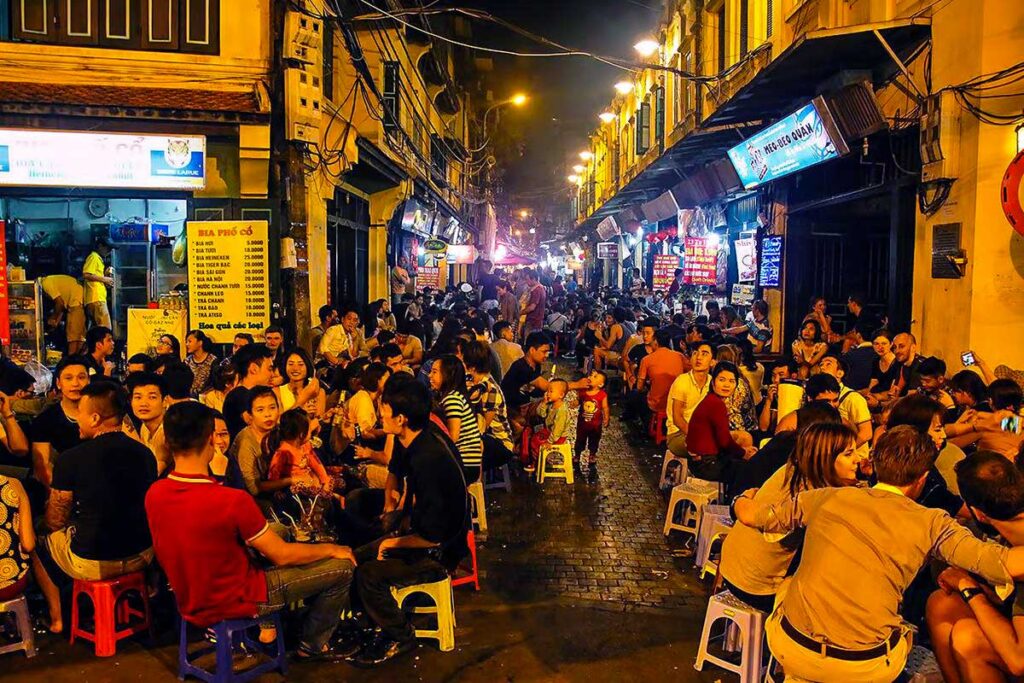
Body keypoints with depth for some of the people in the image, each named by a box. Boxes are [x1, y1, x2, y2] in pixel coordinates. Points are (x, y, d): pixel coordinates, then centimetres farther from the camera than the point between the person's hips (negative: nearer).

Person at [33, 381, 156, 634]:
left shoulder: (70, 459, -18)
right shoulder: (145, 453, -5)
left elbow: (55, 521, -5)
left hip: (92, 564, -4)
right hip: (142, 556, 4)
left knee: (41, 546, 25)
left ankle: (56, 618, 35)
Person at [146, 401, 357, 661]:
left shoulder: (154, 494, -12)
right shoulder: (232, 500, -33)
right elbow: (282, 556, -20)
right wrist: (332, 549, -2)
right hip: (236, 602, -7)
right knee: (342, 566, 3)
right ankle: (313, 644, 23)